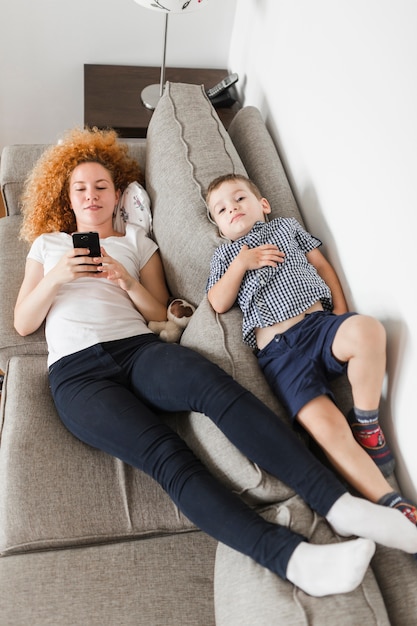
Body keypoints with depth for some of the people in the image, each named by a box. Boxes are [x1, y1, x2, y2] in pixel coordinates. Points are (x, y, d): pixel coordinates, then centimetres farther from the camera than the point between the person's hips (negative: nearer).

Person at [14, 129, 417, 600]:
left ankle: (337, 502, -41)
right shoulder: (47, 245, 25)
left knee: (217, 387, -33)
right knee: (165, 454, -30)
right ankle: (290, 557, -45)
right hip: (76, 372, -1)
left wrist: (127, 282, -2)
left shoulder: (136, 240, 24)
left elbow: (162, 317, 17)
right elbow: (22, 323, 16)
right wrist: (57, 276, -1)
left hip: (139, 349, 2)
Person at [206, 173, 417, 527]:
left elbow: (322, 266, 21)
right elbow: (219, 304, 11)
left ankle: (366, 423, -13)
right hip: (279, 350, -1)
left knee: (367, 329, -35)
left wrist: (341, 310, 6)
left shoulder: (287, 226, 28)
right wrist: (241, 263, 0)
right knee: (326, 426, -25)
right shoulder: (225, 255, 25)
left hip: (319, 324, 2)